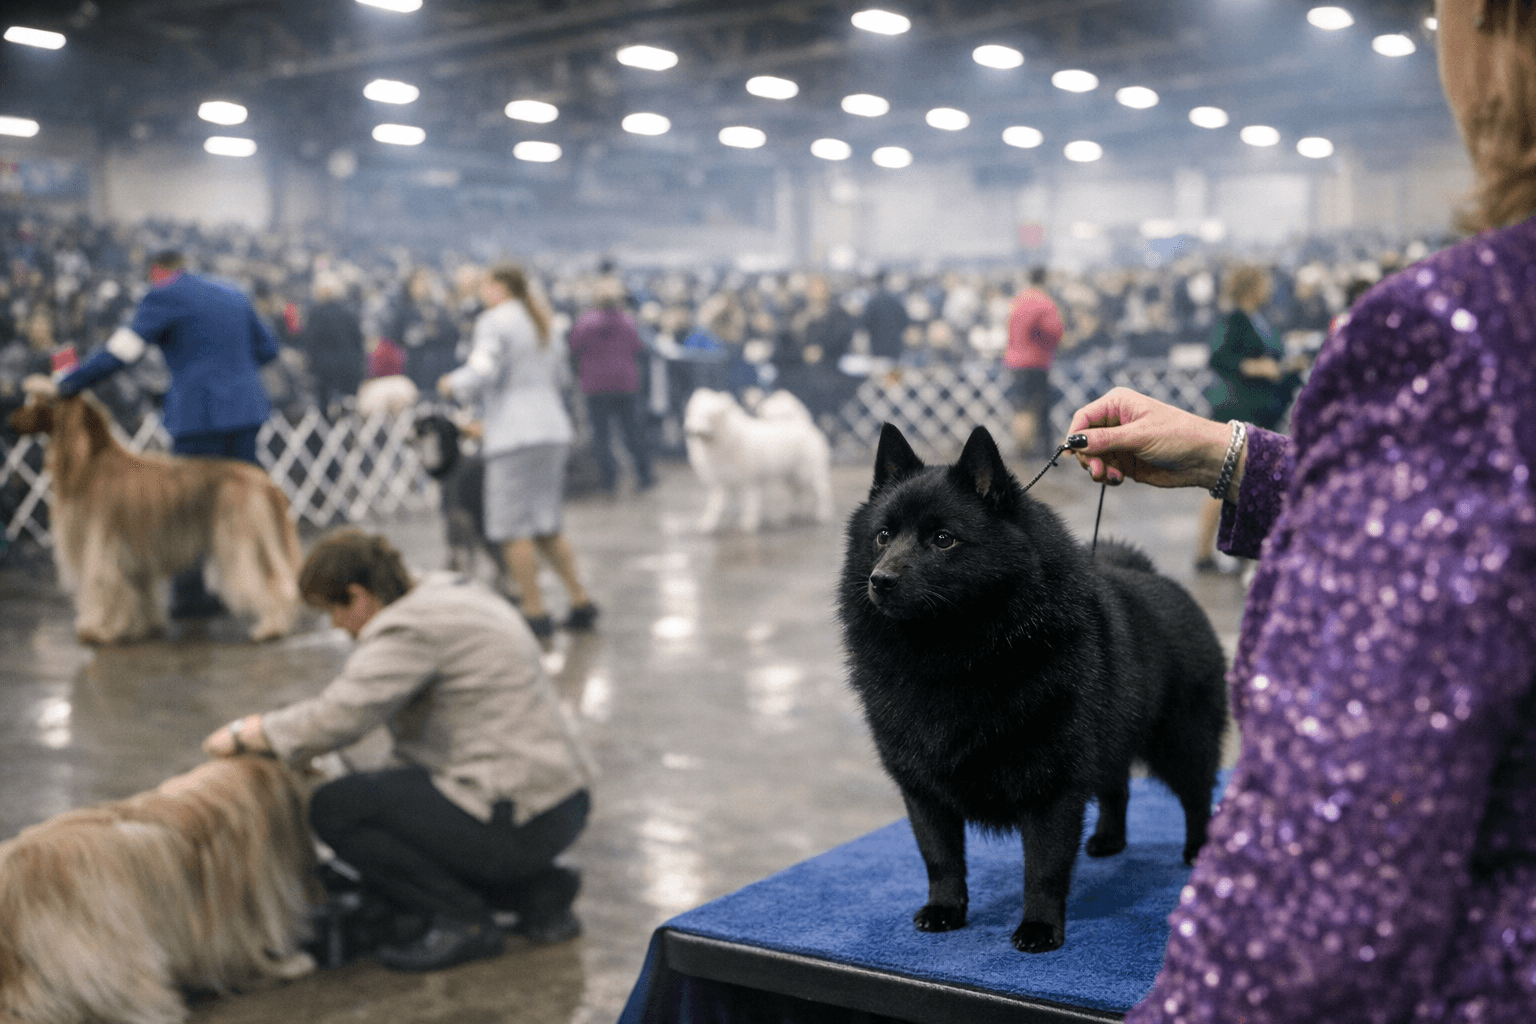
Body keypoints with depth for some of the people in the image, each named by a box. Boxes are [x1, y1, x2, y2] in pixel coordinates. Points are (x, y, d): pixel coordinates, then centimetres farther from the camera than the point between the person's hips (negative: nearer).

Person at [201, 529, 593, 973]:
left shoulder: (408, 630, -16)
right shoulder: (449, 590, 14)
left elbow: (337, 716, -21)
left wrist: (243, 734, -5)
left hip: (519, 822, -10)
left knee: (334, 807, -7)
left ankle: (464, 919, -1)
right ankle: (539, 888, 15)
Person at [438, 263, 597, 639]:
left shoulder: (494, 322, -6)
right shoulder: (541, 322, 19)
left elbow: (481, 372, -16)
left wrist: (451, 385, 3)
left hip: (516, 435, -9)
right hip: (554, 428, 9)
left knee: (513, 529, -3)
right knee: (546, 528, 16)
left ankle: (536, 614, -3)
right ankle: (581, 602, 14)